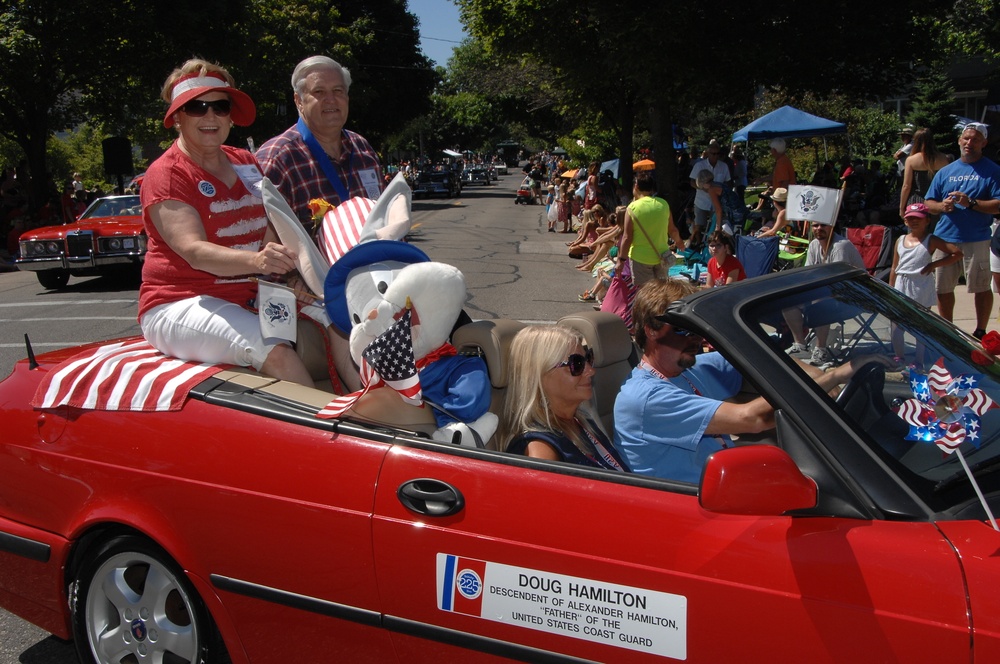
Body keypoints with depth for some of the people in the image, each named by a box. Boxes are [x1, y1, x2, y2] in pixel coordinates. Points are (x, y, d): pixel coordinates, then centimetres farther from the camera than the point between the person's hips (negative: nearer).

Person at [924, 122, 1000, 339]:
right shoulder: (945, 172, 14)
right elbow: (929, 203, 15)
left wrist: (971, 203, -20)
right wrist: (942, 206, -7)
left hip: (977, 240, -4)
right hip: (944, 237, 4)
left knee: (981, 287, 1)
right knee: (943, 288, 9)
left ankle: (980, 332, 14)